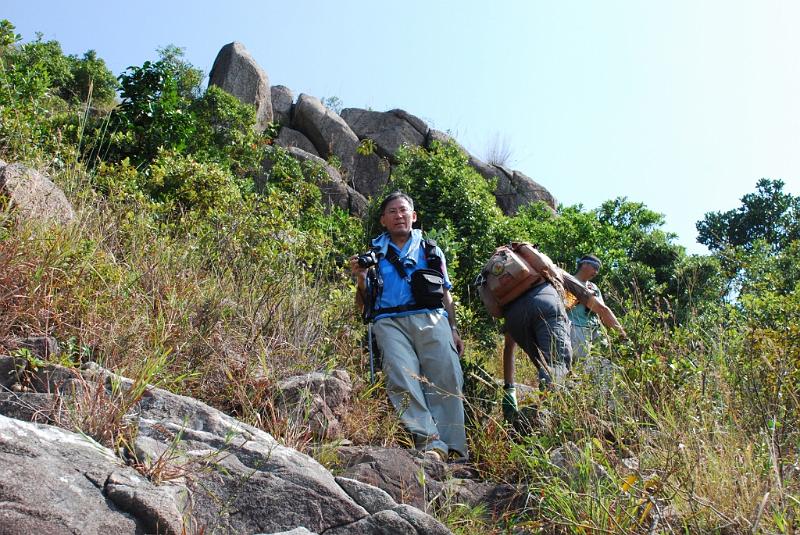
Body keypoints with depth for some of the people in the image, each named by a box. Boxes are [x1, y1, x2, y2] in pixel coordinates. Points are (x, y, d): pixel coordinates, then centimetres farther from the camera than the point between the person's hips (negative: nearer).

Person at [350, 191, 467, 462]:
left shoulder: (431, 250, 25)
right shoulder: (374, 252, 22)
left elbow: (446, 295, 24)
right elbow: (364, 303, 20)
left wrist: (454, 329, 11)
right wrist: (361, 279, 0)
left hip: (431, 318, 1)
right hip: (389, 321, -1)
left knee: (447, 377, -20)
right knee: (403, 379, -25)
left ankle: (453, 448, -24)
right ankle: (431, 444, -35)